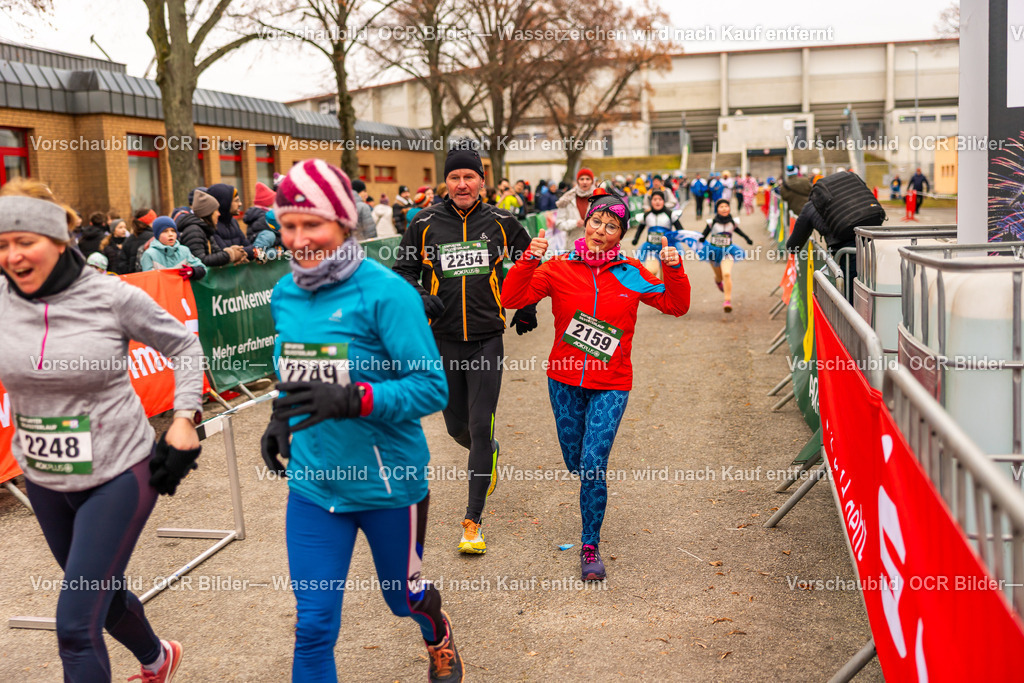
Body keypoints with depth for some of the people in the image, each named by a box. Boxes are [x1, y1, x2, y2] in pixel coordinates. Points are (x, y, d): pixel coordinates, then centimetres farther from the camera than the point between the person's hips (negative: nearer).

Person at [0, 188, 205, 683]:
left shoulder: (113, 297, -14)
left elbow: (184, 347, -2)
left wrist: (185, 418, -8)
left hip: (118, 475, -5)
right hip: (43, 481, 5)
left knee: (76, 625, -8)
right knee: (102, 593, 25)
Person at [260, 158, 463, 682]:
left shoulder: (384, 292, -19)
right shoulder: (284, 294, 1)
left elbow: (432, 386, -21)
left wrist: (352, 401, -34)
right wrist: (282, 418, 1)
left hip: (388, 483, -3)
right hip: (312, 483, 4)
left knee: (403, 595, 22)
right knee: (313, 625, 3)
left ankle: (439, 639, 58)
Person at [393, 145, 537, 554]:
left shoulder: (500, 223, 1)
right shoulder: (424, 225, 0)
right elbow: (402, 271, 9)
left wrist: (528, 307, 15)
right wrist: (420, 298, -10)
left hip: (487, 340, -1)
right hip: (443, 340, 2)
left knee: (480, 427, -7)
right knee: (457, 427, 11)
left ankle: (473, 521, 3)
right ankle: (489, 457, 48)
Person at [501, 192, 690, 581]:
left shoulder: (631, 274, -1)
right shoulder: (558, 268, -3)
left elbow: (675, 305, 4)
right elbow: (513, 298, -9)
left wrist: (674, 271, -13)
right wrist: (528, 262, -23)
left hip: (610, 386, -1)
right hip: (565, 380, 2)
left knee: (593, 467, -10)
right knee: (575, 464, 14)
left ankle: (591, 547, 7)